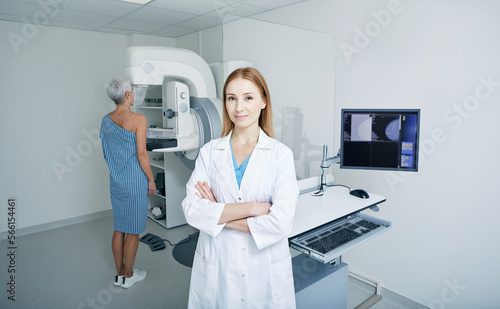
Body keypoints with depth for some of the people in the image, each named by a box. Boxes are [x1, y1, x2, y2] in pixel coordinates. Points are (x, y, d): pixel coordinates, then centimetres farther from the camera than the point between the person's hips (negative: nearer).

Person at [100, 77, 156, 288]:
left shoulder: (106, 120, 5)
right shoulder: (138, 120, -15)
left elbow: (107, 152, 11)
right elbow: (141, 154, -16)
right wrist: (151, 180, -7)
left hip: (116, 180, 7)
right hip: (135, 180, -6)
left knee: (118, 228, 16)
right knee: (133, 231, 8)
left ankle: (119, 274, 29)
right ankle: (128, 276, 22)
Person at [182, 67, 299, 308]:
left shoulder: (280, 154, -8)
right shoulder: (210, 151, -2)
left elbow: (280, 222, -16)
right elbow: (192, 210, -11)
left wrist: (219, 214, -12)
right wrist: (251, 207, -18)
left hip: (265, 268, -1)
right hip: (216, 267, 1)